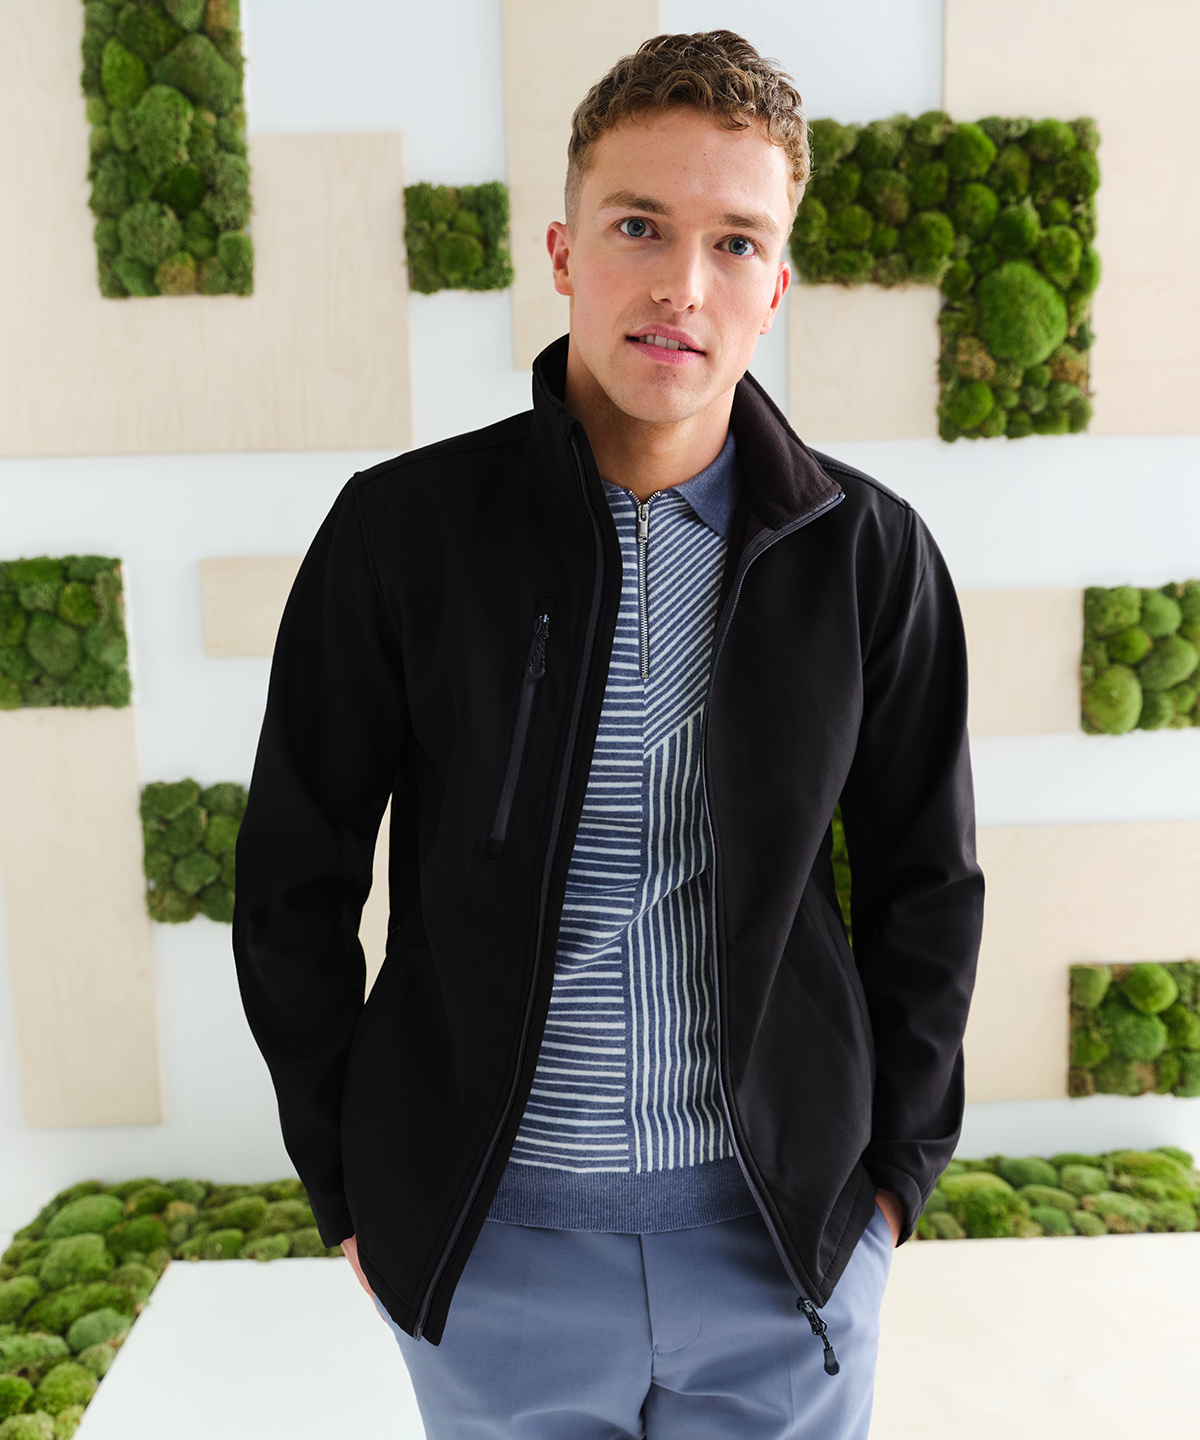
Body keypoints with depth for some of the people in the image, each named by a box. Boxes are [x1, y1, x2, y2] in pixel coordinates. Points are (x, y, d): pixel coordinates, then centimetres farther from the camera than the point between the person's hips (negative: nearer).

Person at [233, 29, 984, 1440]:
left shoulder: (870, 555, -6)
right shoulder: (402, 529, -10)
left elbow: (925, 886, 4)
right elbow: (295, 885, -2)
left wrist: (893, 1167, 4)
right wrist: (351, 1190, 0)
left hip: (785, 1232, 1)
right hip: (484, 1234, 0)